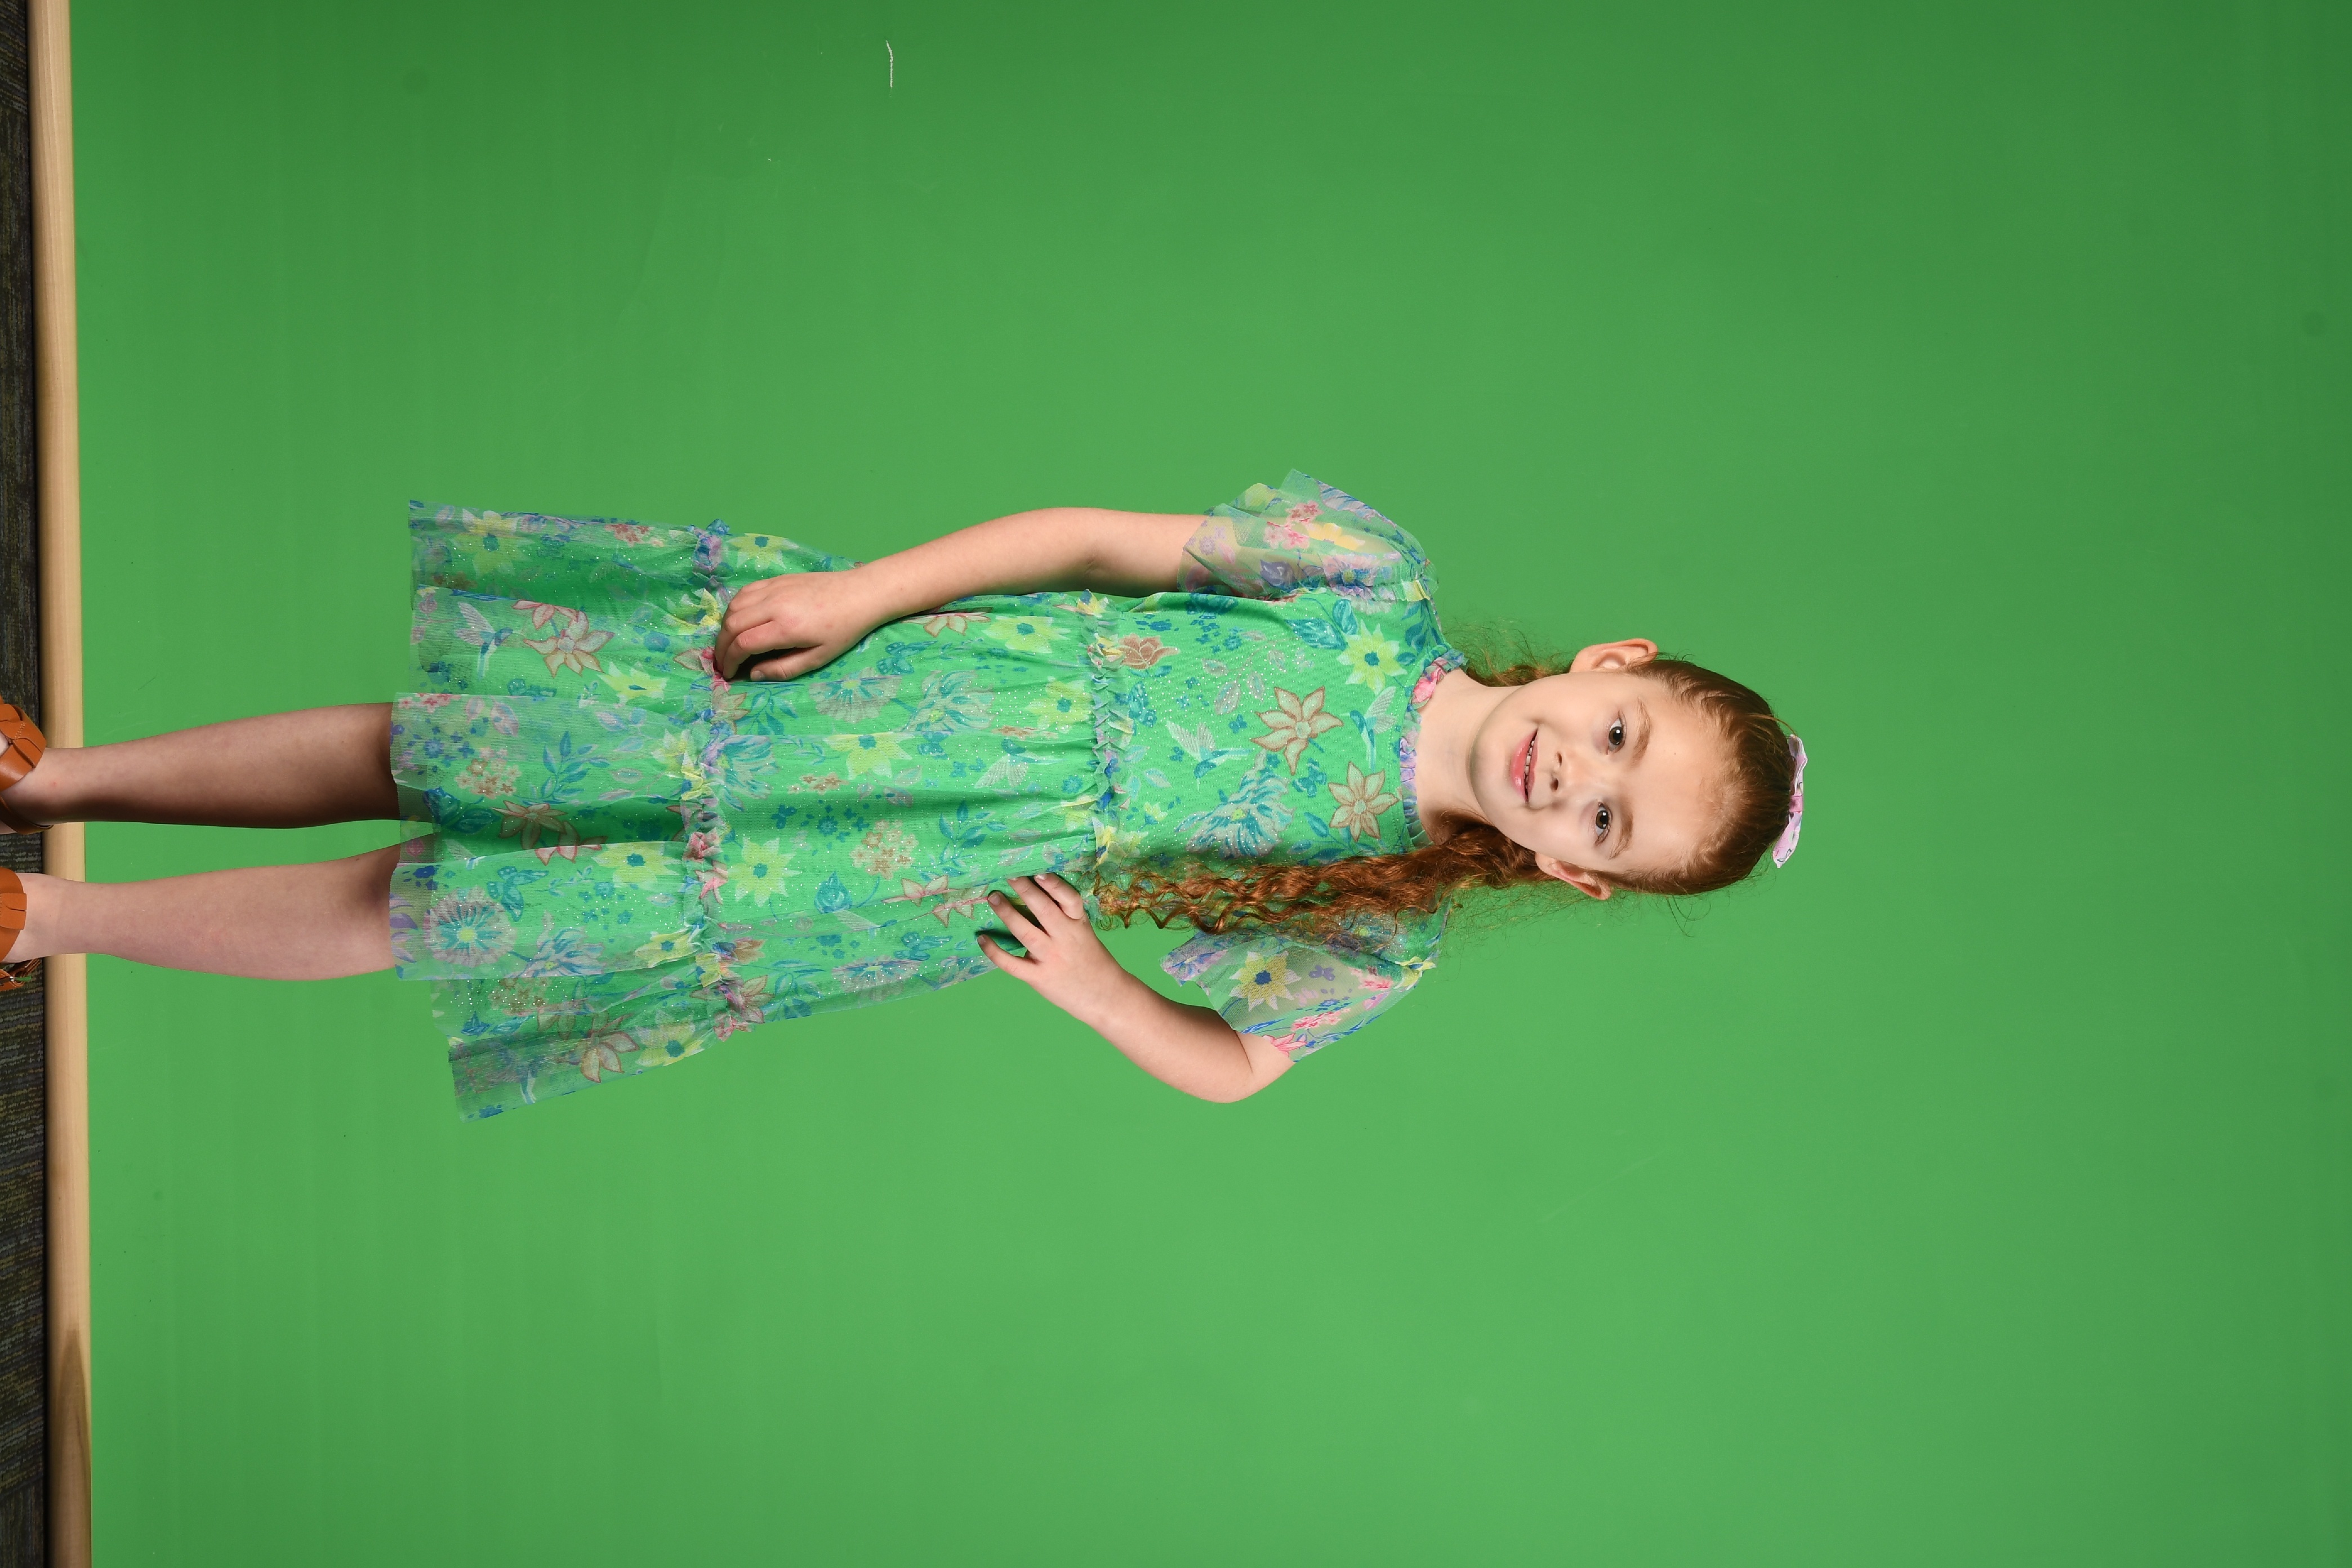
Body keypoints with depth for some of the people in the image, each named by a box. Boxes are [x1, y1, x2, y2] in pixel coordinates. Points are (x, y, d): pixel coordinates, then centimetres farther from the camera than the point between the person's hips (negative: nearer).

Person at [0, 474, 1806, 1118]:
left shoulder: (1381, 946, -4)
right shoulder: (1372, 577, -7)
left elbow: (1230, 1063, 7)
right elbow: (1102, 540, -6)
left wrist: (1092, 986, -11)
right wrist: (857, 591, -14)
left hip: (941, 896, -1)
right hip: (874, 663, 1)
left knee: (412, 900, -4)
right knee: (429, 750, -2)